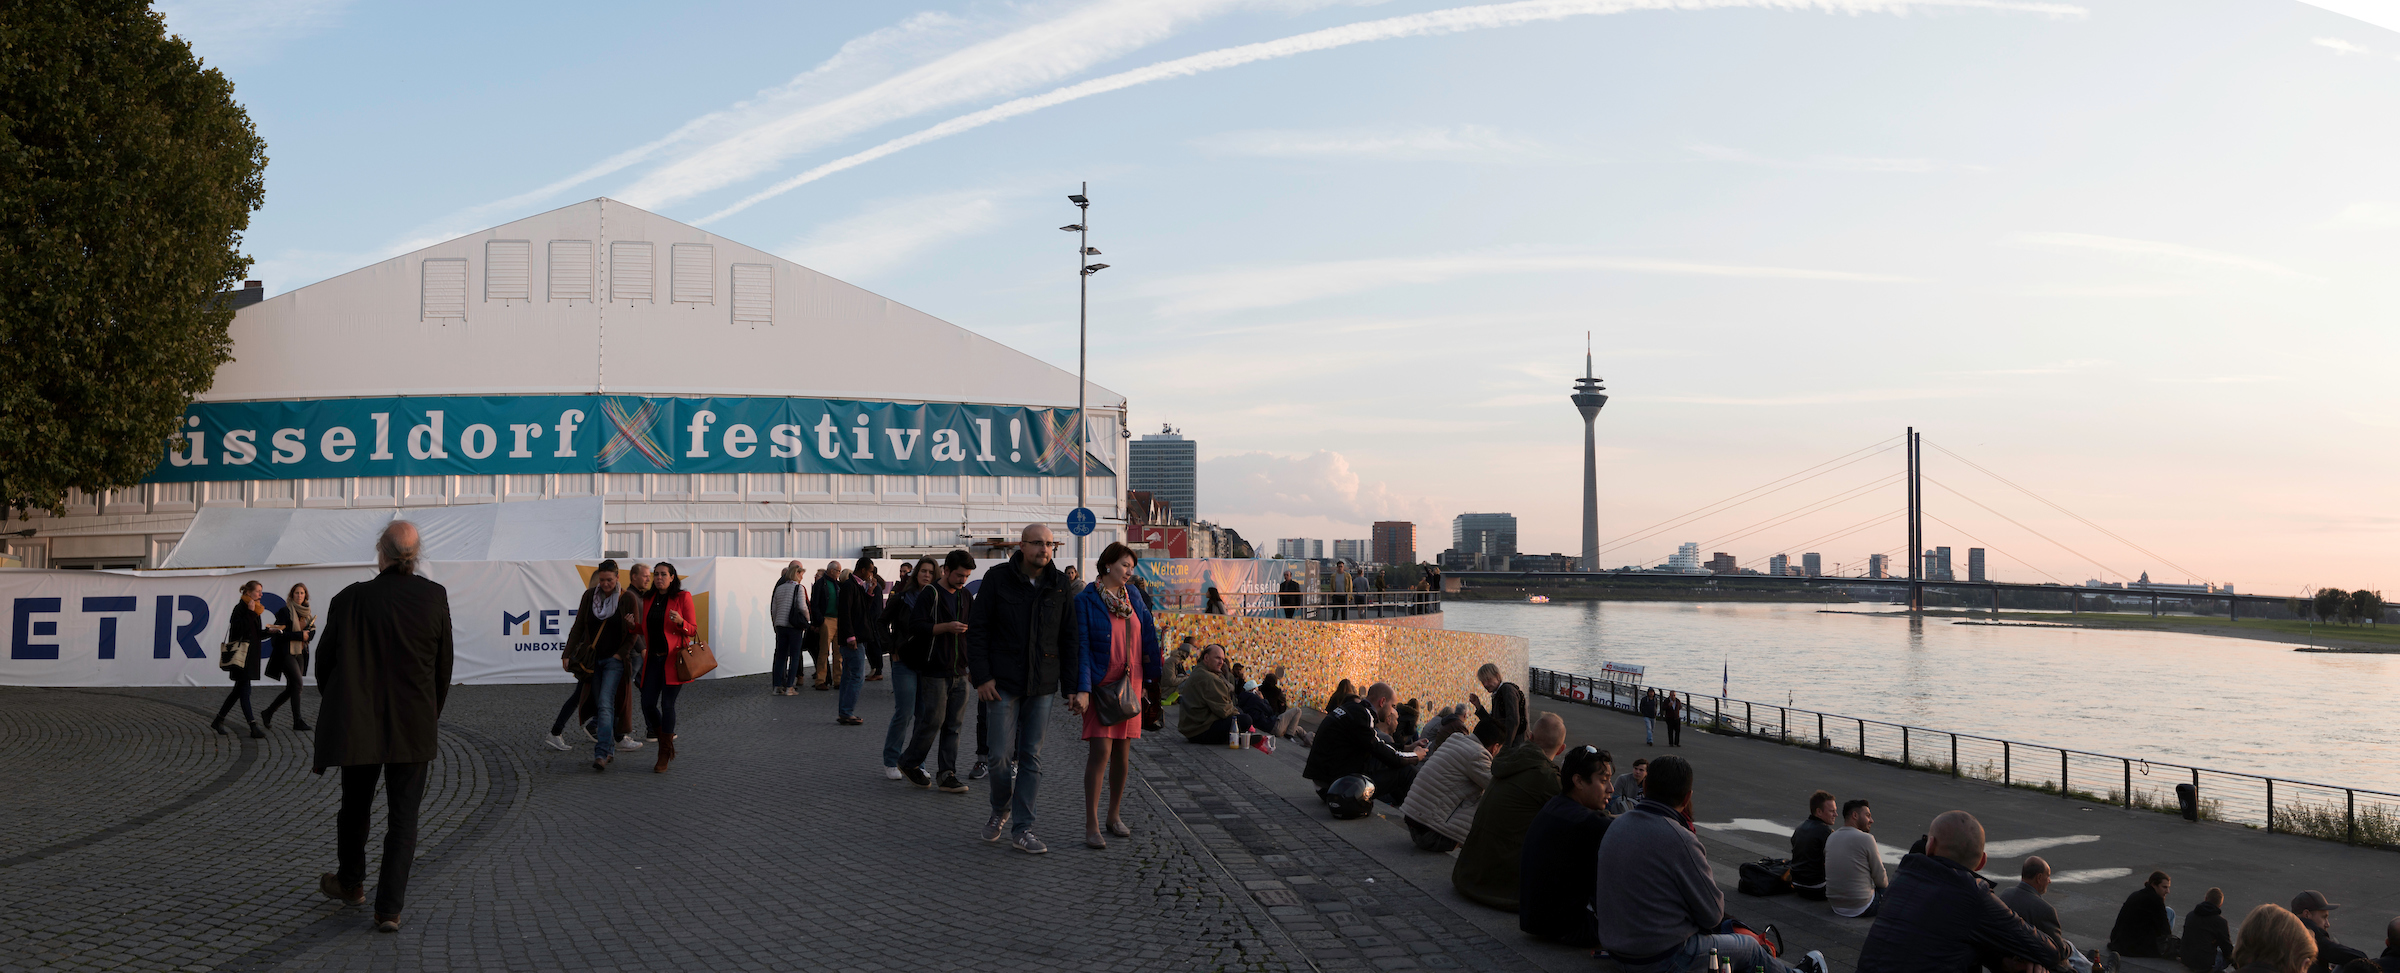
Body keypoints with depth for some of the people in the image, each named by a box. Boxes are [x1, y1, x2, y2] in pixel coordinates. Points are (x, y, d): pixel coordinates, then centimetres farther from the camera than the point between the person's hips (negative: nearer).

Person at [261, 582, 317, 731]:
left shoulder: (307, 613, 14)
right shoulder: (285, 611, -6)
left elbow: (312, 632, 17)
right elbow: (280, 633, -13)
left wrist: (307, 635, -5)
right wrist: (300, 635, -15)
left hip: (300, 654, 7)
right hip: (286, 653, -7)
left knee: (291, 689, 8)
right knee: (297, 683, -13)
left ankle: (268, 713, 24)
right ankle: (297, 721, -9)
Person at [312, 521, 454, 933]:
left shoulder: (350, 599, -10)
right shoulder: (434, 598, -8)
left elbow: (324, 659, 1)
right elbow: (444, 664, 0)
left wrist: (337, 709, 19)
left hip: (358, 724, 0)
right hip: (415, 726, 0)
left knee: (355, 805, 21)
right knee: (404, 815, 6)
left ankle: (350, 883, 41)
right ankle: (389, 907, 2)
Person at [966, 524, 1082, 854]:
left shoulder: (1060, 585, 4)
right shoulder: (997, 579, -4)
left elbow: (1069, 637, 9)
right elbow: (977, 629, -2)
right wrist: (982, 677, -9)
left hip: (1042, 685, 2)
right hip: (1003, 683, -2)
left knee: (1032, 758, 4)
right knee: (1002, 756, -2)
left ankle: (1022, 828, 10)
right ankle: (1000, 810, 26)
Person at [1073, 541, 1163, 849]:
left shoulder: (1133, 596, 9)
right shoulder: (1085, 600, -8)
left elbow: (1148, 638, 14)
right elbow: (1081, 647, -12)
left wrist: (1149, 679, 13)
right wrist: (1082, 689, -20)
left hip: (1130, 683, 5)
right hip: (1100, 683, -5)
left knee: (1122, 754, 8)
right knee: (1100, 751, -12)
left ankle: (1114, 815, 24)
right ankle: (1091, 826, -7)